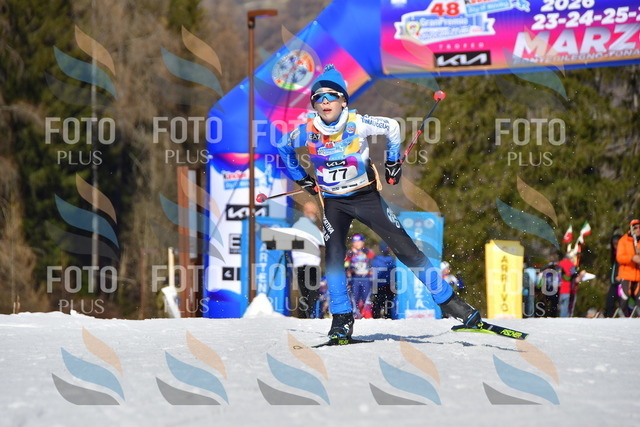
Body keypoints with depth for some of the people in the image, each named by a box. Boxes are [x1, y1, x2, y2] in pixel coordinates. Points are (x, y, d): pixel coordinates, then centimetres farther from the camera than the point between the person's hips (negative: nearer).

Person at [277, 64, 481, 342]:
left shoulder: (357, 124, -16)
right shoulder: (306, 131, -11)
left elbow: (392, 127, 2)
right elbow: (283, 149, 11)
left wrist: (393, 162, 7)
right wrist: (302, 179, 10)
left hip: (366, 197, -1)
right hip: (334, 203, 2)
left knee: (407, 250, -5)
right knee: (333, 258, -16)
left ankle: (450, 303, 0)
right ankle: (341, 321, -3)